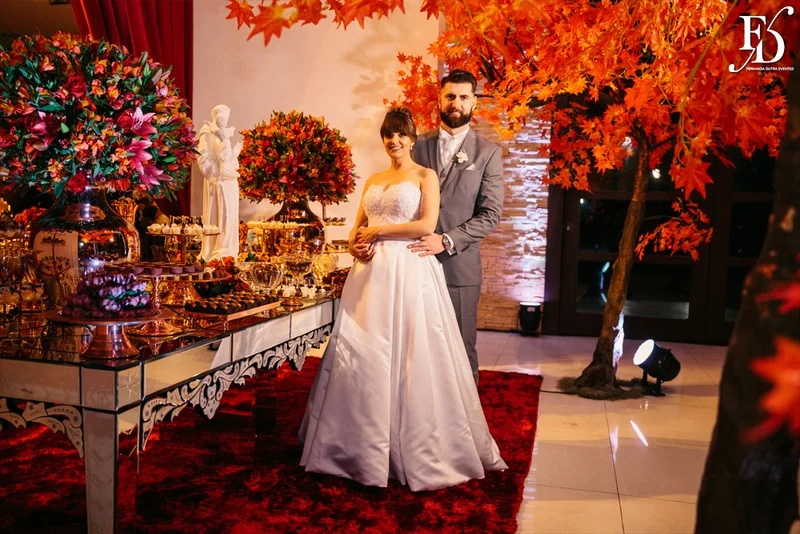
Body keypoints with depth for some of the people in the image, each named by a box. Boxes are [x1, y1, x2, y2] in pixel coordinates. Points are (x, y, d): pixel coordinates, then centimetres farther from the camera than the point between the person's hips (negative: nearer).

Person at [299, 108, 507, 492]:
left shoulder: (425, 176, 4)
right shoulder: (373, 181, 20)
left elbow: (426, 225, -10)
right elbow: (358, 227, 21)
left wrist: (377, 231, -4)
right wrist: (355, 244, -2)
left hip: (410, 273, -5)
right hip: (372, 274, 5)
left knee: (411, 357, -5)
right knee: (362, 356, 3)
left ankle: (422, 451, 9)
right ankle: (361, 446, 18)